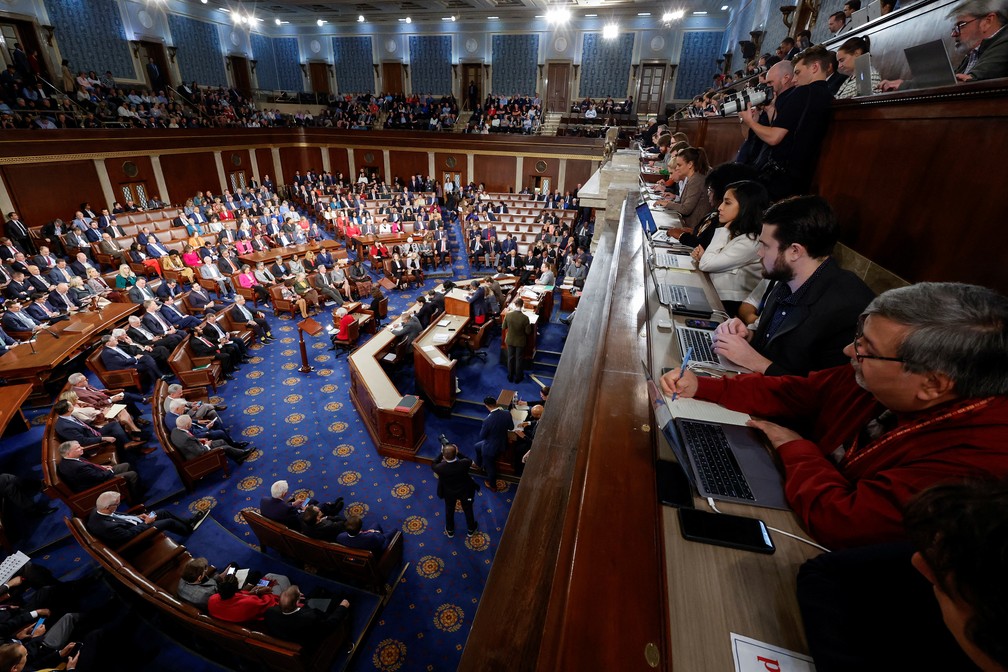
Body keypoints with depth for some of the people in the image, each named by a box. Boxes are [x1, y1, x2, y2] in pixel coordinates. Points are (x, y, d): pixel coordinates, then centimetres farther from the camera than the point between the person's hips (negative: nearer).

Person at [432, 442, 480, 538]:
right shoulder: (463, 464, -37)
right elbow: (470, 461, -11)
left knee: (449, 511, 29)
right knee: (468, 510, 27)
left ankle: (450, 530, 52)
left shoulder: (440, 468, -37)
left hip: (449, 493, 0)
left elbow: (433, 465, -11)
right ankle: (471, 529, 51)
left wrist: (441, 453, -12)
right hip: (464, 491, 0)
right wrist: (457, 453, -15)